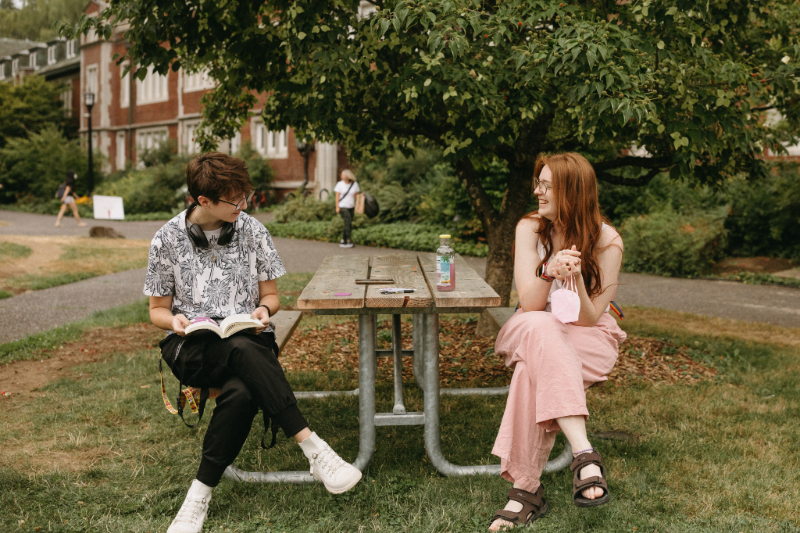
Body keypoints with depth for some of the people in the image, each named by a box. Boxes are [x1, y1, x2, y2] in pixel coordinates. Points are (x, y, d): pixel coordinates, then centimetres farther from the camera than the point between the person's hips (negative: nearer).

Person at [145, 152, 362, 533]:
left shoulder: (252, 231, 5)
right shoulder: (167, 240, 2)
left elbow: (271, 295, 14)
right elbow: (157, 310, 11)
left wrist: (263, 309, -10)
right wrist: (174, 320, -13)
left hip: (247, 341, 2)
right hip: (190, 347, -1)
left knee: (241, 392, -37)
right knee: (243, 352, -38)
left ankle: (199, 496, -25)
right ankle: (314, 450, -37)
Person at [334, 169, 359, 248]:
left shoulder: (355, 184, -1)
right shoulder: (340, 184, -7)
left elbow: (356, 196, 4)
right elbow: (337, 196, -5)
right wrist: (337, 207, -10)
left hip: (351, 207, 4)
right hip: (343, 207, -4)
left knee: (348, 225, 5)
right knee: (348, 223, -18)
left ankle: (343, 241, 15)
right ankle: (349, 241, -19)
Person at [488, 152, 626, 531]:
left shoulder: (606, 241, -11)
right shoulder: (530, 228, -5)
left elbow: (589, 319, -13)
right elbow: (529, 304, -15)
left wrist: (577, 279, -31)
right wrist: (548, 272, -35)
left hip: (590, 338, -1)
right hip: (531, 332, 2)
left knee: (533, 370, -35)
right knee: (540, 328, -38)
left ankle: (526, 488, -31)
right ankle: (583, 454, -45)